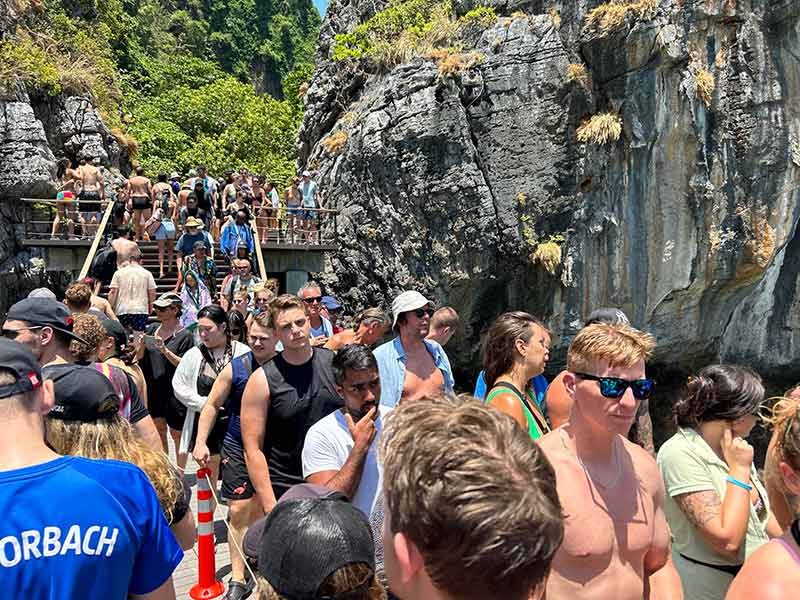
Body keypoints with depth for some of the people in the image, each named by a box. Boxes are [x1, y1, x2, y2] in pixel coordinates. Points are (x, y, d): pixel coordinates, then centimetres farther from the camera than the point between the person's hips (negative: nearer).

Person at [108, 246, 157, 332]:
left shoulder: (119, 273, 3)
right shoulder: (147, 273, 2)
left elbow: (113, 292, -1)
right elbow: (152, 293, 3)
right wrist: (150, 307, 16)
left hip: (122, 310, 1)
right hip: (141, 310, -1)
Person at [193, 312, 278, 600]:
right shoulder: (235, 368, -9)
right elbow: (212, 405, -1)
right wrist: (200, 442, -8)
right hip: (237, 448, -1)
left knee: (259, 509, 18)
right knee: (238, 511, -1)